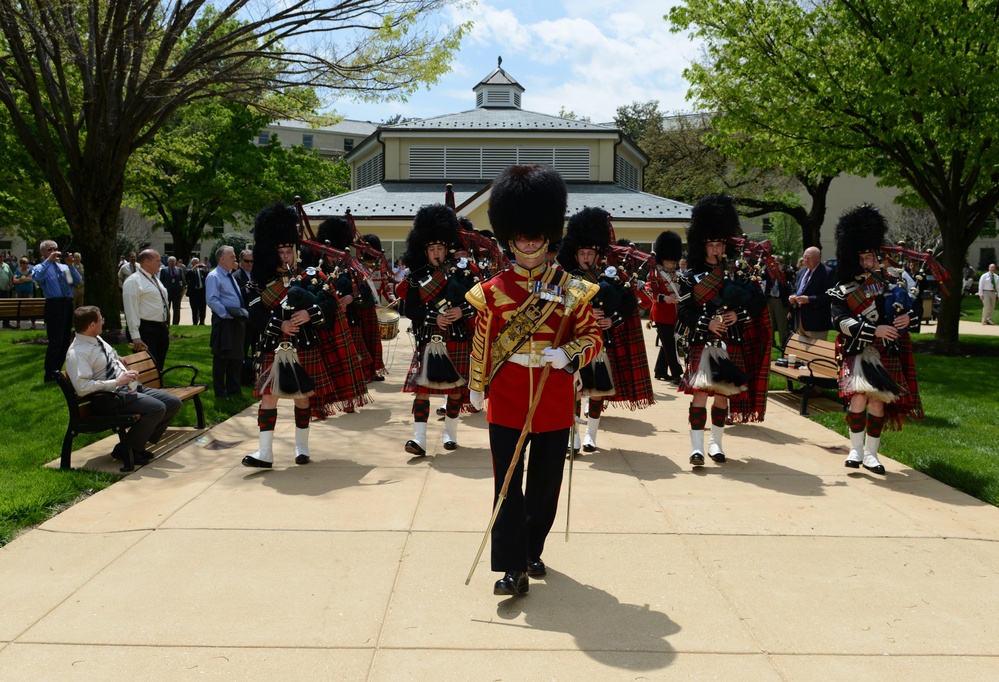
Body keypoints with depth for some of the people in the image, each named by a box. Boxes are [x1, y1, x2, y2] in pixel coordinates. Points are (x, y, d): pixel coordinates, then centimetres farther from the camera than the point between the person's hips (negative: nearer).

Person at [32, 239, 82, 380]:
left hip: (68, 304, 7)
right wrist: (49, 260, -20)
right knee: (55, 341, -9)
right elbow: (36, 277, -21)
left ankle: (57, 371, 24)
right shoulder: (41, 268, 2)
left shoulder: (64, 267, 19)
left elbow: (77, 281, 7)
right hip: (54, 305, -6)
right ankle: (50, 375, -3)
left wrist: (71, 266, -4)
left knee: (65, 341, 12)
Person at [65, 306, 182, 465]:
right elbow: (82, 388, -24)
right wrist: (117, 382, -25)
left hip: (129, 388, 9)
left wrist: (127, 372, 10)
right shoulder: (76, 353, -15)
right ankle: (126, 449, -8)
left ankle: (139, 443, 8)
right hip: (107, 398, -9)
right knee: (156, 408, -27)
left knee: (174, 403, -1)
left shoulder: (98, 340, 11)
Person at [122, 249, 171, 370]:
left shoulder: (156, 279, 17)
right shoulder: (133, 281, -11)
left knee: (159, 368, 15)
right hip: (147, 331, -9)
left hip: (162, 328, 9)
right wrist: (136, 336, -21)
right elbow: (131, 310, -16)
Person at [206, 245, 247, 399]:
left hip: (237, 321, 9)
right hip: (224, 323, -9)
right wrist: (227, 314, -22)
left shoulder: (230, 276, 17)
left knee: (237, 357, 14)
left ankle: (233, 390, 24)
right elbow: (212, 300, -20)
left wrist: (243, 313, 8)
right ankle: (220, 392, 7)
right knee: (222, 357, -1)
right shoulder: (214, 277, -10)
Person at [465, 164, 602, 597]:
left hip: (555, 396, 1)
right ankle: (514, 568, 3)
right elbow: (482, 342, 7)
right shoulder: (493, 290, 0)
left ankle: (532, 551, 32)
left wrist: (568, 354, -17)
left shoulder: (571, 289, 0)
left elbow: (593, 337, 2)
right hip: (508, 398, -1)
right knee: (508, 484, -2)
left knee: (546, 482, 12)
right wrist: (477, 386, 12)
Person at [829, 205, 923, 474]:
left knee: (878, 402, 3)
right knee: (859, 397, -18)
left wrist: (908, 318, -11)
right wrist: (874, 330, -24)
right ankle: (856, 450, -2)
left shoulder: (887, 283, 9)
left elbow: (909, 309, 14)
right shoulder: (843, 291, -3)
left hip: (887, 355, 3)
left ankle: (871, 453, 15)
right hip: (859, 353, -3)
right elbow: (840, 321, -16)